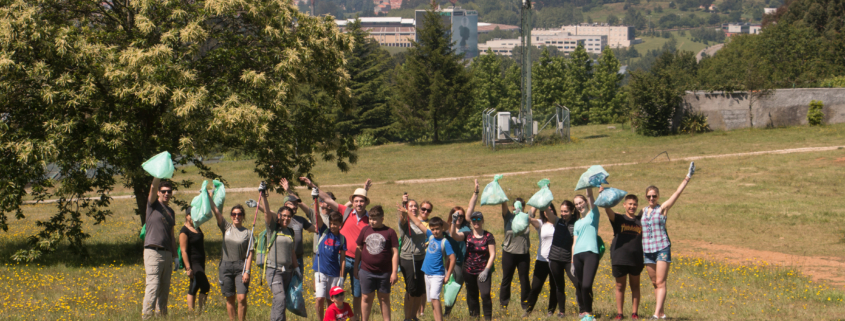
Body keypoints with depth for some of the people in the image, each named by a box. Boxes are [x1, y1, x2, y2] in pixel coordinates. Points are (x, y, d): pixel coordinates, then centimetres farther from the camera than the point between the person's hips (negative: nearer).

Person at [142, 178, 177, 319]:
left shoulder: (171, 212, 20)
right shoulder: (153, 205, 4)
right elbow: (153, 186, -14)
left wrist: (175, 256, 20)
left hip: (167, 253, 7)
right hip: (153, 252, -6)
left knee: (165, 287, 7)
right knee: (153, 285, -14)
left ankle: (161, 313, 12)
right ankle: (146, 315, -14)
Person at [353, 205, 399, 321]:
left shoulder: (390, 232, -3)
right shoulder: (365, 230, 5)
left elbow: (395, 253, -3)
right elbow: (358, 249, 13)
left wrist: (394, 272, -8)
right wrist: (356, 268, 11)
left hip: (384, 272, -2)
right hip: (366, 271, 2)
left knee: (384, 298, 7)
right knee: (366, 298, 7)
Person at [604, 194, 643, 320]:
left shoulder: (641, 220, 9)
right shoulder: (618, 219, 3)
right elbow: (608, 210, -14)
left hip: (636, 259, 1)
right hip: (619, 258, -1)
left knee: (635, 286, 8)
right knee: (620, 286, 6)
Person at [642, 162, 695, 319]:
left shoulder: (663, 208, -2)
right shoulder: (644, 211, 11)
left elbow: (677, 193, -8)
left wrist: (687, 178, -15)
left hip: (662, 248, -5)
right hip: (647, 249, 5)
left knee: (660, 282, -10)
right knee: (655, 283, 8)